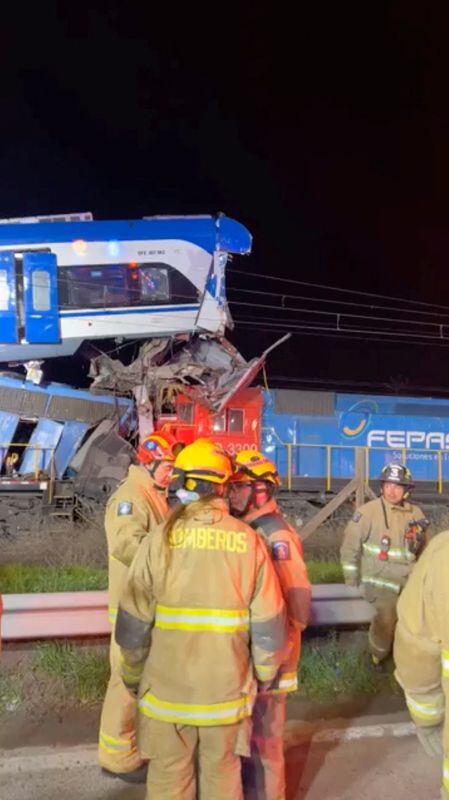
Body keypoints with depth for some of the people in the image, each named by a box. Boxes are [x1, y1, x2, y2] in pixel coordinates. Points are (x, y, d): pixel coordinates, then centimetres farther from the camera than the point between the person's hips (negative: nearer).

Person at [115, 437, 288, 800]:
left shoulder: (161, 539, -13)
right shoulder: (248, 540, -10)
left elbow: (133, 623, -9)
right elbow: (269, 624, -7)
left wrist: (132, 677, 8)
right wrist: (265, 673, 11)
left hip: (166, 688, -1)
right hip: (226, 687, 1)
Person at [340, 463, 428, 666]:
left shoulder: (416, 514, 6)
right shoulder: (368, 512, -6)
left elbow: (423, 551, 19)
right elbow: (350, 548, -2)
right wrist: (353, 583, -1)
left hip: (409, 579, 4)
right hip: (380, 579, -4)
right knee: (387, 613, -21)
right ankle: (378, 654, 8)